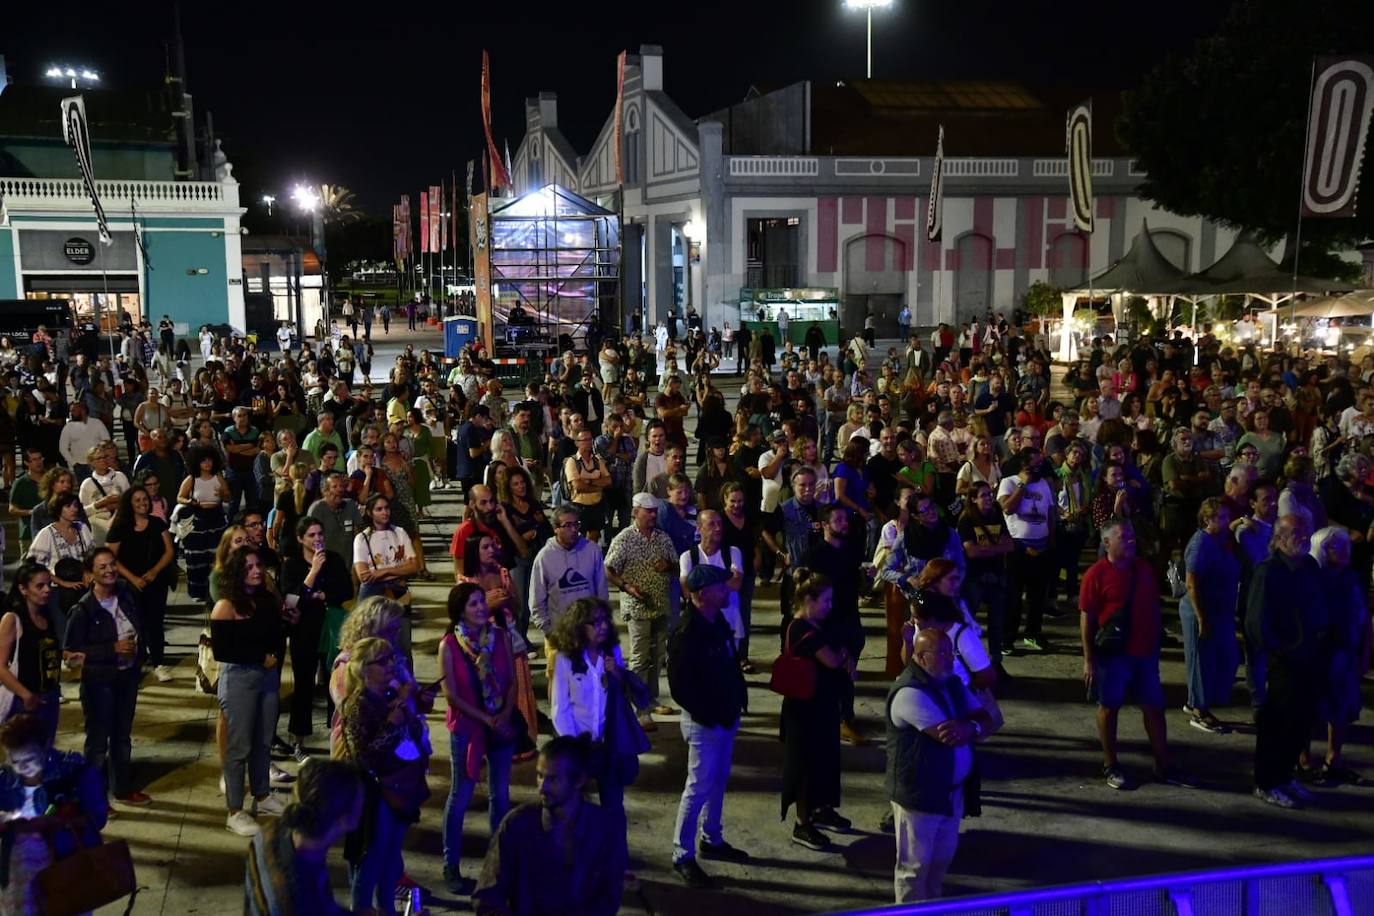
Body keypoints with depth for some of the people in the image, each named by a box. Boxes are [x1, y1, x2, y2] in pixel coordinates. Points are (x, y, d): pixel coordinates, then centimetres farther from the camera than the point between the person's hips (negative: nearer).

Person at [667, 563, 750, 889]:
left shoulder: (718, 623, 4)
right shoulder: (688, 633, -24)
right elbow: (679, 685, -23)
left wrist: (739, 699, 9)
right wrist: (707, 717, -18)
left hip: (727, 716, 9)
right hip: (705, 723, -9)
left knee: (719, 781, 20)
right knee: (699, 788, -2)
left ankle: (711, 840, 36)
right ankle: (683, 856, 10)